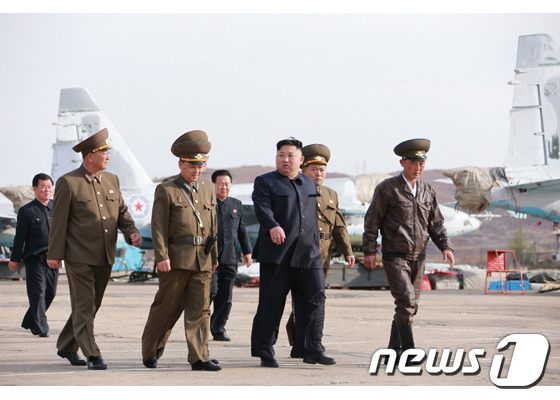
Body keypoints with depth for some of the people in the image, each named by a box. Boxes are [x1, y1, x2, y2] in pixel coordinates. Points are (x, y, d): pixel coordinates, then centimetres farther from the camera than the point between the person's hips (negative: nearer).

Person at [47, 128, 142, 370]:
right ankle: (92, 356, -5)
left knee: (91, 306, 13)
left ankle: (67, 347, 28)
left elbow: (121, 212, 17)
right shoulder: (68, 183, -6)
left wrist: (131, 232, -3)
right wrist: (55, 254, -6)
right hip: (79, 257, -6)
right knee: (84, 307, -6)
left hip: (105, 258, 6)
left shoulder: (112, 180, 11)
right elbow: (58, 221, -4)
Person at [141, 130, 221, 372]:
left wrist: (214, 256, 16)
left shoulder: (208, 191, 16)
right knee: (166, 307, 3)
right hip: (176, 259, -4)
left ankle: (199, 358, -3)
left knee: (200, 309, -1)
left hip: (202, 259, 4)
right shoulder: (166, 191, 0)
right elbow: (158, 227, -6)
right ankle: (149, 352, 19)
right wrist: (162, 257, -14)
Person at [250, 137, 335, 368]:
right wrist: (273, 226, -33)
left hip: (308, 254, 4)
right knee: (271, 303, -1)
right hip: (277, 254, -4)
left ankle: (313, 350, -5)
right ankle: (264, 352, 8)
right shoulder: (265, 182, 4)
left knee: (315, 297, -6)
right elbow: (262, 207, -14)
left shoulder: (309, 184, 20)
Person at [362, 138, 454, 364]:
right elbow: (372, 220, -2)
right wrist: (369, 250, -8)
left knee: (410, 305, 7)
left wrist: (445, 246, 1)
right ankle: (408, 350, -16)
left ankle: (394, 351, 17)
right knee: (406, 301, -18)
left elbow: (436, 223, 15)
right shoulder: (387, 189, -3)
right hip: (394, 256, -6)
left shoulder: (427, 191, 11)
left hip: (418, 257, 6)